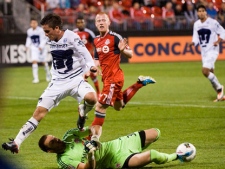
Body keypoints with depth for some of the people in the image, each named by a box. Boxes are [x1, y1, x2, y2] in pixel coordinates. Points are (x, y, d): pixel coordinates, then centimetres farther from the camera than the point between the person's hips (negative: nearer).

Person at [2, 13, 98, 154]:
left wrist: (91, 66, -40)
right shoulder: (51, 41, 4)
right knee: (40, 111, -6)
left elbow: (85, 54, -23)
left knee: (91, 97, -34)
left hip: (75, 79, -4)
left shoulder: (71, 37, -14)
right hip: (58, 82, 5)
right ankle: (16, 143, -8)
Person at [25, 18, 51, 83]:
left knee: (44, 62, 10)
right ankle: (36, 78, -11)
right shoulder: (29, 31, -1)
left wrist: (41, 46, -24)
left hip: (41, 48, -2)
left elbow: (44, 39, -13)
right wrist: (27, 45, 2)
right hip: (34, 48, 2)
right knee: (34, 62, -12)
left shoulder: (40, 30, -16)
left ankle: (48, 75, 35)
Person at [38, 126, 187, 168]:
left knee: (155, 133, 3)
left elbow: (91, 130, 12)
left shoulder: (68, 135, 6)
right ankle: (174, 157, 2)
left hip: (113, 145, 8)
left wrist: (93, 135, -10)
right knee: (151, 155, -30)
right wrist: (90, 154, -40)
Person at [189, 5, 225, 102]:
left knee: (205, 70, -22)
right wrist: (193, 43, -10)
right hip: (203, 52, 7)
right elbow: (196, 38, 11)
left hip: (212, 50, -7)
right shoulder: (196, 24, 7)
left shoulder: (213, 22, -11)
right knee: (210, 73, 10)